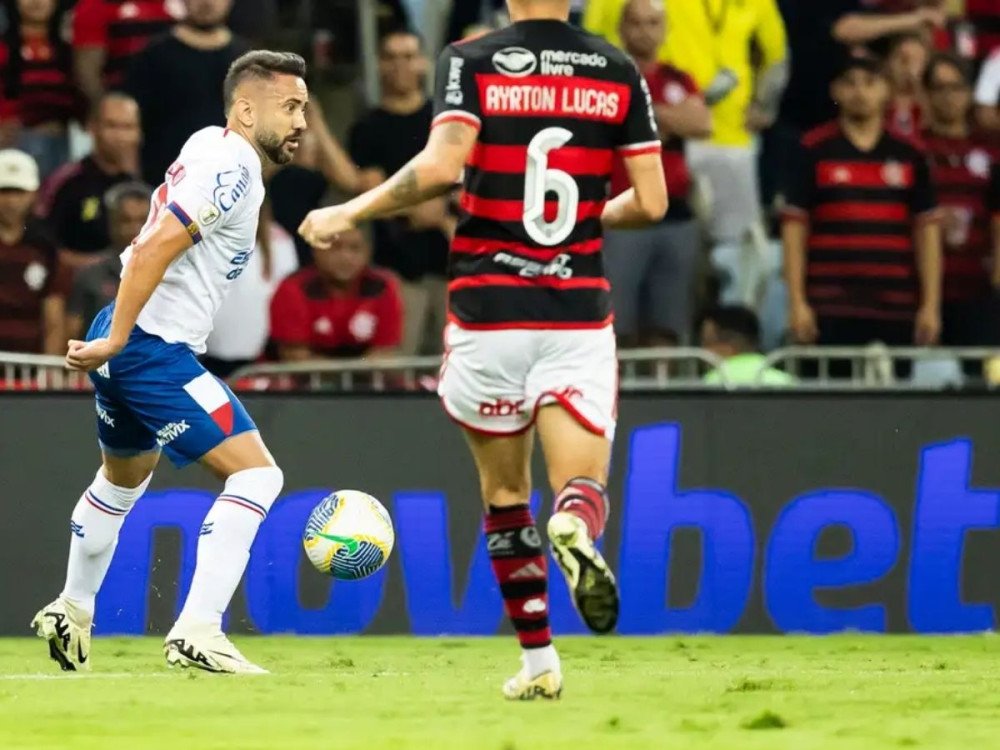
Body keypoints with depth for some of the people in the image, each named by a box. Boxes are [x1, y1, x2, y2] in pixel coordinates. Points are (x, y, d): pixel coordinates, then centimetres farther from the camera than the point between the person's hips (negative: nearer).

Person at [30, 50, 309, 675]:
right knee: (256, 474, -14)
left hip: (129, 345, 11)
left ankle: (72, 612, 49)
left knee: (124, 476, 32)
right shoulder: (233, 171, -17)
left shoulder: (209, 145, 13)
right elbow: (153, 249, -25)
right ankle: (197, 634, -19)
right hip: (152, 348, -11)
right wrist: (114, 340, -22)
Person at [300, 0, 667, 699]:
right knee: (581, 488, -1)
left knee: (505, 495, 15)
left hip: (487, 309, -1)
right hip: (579, 312, 1)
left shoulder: (472, 62, -4)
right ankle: (577, 532, -38)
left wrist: (349, 213, -6)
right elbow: (651, 201, 3)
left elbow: (441, 166, -19)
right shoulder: (619, 71, 4)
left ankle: (539, 660, 15)